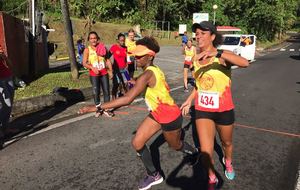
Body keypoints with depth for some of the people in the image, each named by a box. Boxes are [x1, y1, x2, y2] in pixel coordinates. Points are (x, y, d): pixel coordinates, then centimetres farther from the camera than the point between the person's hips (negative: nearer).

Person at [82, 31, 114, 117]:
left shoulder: (103, 47, 2)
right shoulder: (87, 50, -3)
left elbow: (107, 60, 7)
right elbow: (84, 63, -8)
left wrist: (110, 71, 2)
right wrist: (92, 67, -25)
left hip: (104, 73, 2)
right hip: (94, 75, -2)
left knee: (106, 91, 4)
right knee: (96, 92, 4)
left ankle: (106, 109, 17)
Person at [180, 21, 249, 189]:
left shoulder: (222, 55, -17)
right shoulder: (196, 59, 0)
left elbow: (245, 63, -38)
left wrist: (217, 53, -44)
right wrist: (189, 100, 13)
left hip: (223, 110, -3)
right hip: (202, 110, 3)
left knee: (227, 142, 22)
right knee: (206, 151, -3)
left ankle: (228, 162, 57)